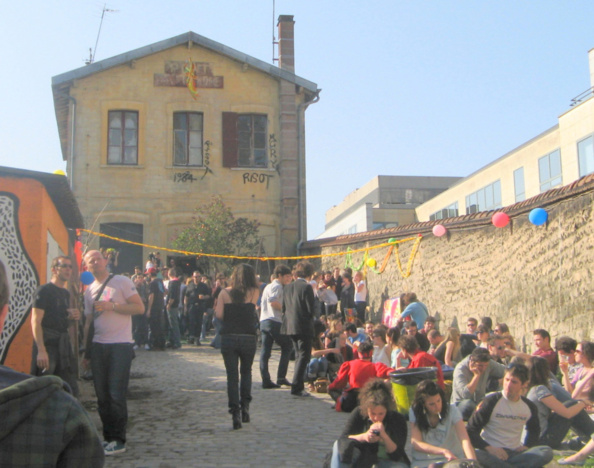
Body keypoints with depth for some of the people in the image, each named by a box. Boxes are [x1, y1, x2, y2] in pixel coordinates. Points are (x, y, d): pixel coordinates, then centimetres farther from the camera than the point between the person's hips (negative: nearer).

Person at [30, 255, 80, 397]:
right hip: (48, 343, -8)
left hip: (64, 344, 8)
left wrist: (73, 317, 5)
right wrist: (41, 350, -24)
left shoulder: (66, 293, 17)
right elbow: (36, 321, -16)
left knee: (72, 390, 9)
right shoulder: (44, 290, -8)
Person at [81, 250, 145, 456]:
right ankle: (108, 437, 19)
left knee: (116, 394, -6)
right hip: (98, 346, 5)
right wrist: (86, 350, 14)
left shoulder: (122, 282, -3)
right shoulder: (89, 290, 14)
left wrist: (112, 306, -17)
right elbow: (88, 321, 17)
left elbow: (140, 307, -9)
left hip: (120, 346, -5)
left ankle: (119, 441, 3)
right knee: (102, 396, 8)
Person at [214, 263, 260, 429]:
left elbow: (219, 314, -4)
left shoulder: (225, 293, 0)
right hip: (248, 338, 0)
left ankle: (235, 412, -2)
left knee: (232, 375, 5)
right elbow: (252, 310, 8)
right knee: (246, 372, 21)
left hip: (228, 337, 0)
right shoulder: (254, 293, -3)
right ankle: (245, 406, 13)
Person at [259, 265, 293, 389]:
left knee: (265, 351, 3)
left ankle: (266, 380, 0)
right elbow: (273, 301, -21)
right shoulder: (277, 286, -6)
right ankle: (281, 377, -2)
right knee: (287, 347, 2)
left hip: (263, 321, 9)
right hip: (274, 321, -9)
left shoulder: (268, 286, 24)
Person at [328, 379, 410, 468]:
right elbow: (343, 439, -16)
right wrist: (363, 436, -34)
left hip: (388, 461, -2)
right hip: (363, 458, 2)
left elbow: (396, 456, -19)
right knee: (339, 446, -23)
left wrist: (384, 436, -36)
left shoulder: (398, 419, -17)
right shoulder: (359, 413, -11)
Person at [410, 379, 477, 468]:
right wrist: (444, 451, -27)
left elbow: (465, 440, -16)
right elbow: (416, 443, -14)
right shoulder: (414, 412, -5)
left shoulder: (451, 410, -7)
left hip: (453, 460, 1)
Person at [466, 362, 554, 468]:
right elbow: (471, 430, -6)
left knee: (547, 452, -22)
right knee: (476, 455, -38)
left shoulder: (529, 407, 9)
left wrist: (526, 445, 9)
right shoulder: (491, 401, -5)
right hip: (491, 453, -4)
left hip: (515, 452, 4)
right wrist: (490, 448, -19)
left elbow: (534, 430, 30)